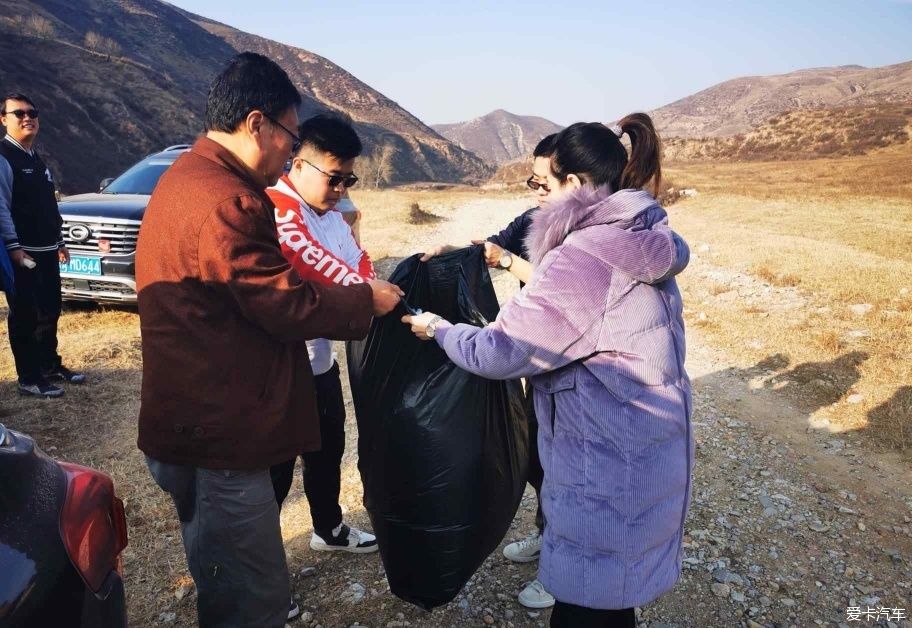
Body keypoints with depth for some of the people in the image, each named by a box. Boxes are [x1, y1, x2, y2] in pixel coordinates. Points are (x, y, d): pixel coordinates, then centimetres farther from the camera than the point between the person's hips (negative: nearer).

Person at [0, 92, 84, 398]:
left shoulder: (36, 159, 17)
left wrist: (59, 241, 21)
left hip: (46, 250, 9)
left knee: (49, 312, 15)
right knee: (24, 316, -2)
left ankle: (50, 365, 28)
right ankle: (29, 379, 6)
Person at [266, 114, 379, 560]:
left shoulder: (331, 215, 12)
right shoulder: (277, 209, -19)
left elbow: (356, 262, 4)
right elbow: (311, 260, -32)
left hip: (320, 360, 10)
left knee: (328, 449, 24)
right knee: (276, 465, 3)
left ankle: (329, 529, 45)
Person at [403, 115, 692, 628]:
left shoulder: (585, 259, -23)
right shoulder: (642, 244, 6)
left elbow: (501, 352, -20)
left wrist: (439, 329, -2)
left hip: (610, 466, -9)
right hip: (649, 451, 9)